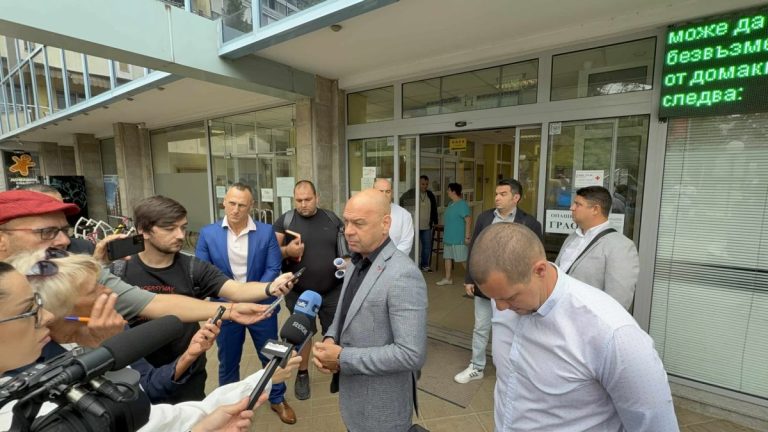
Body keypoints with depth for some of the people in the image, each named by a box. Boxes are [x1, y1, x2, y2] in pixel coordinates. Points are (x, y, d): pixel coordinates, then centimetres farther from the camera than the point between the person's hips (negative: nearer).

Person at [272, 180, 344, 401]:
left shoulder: (332, 218, 1)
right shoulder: (285, 221, -6)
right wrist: (287, 251, -25)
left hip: (333, 290, 1)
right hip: (299, 292, -1)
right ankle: (302, 374, 38)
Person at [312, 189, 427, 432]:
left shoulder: (403, 275, -27)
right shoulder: (358, 264, 2)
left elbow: (412, 354, -29)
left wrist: (343, 358, -24)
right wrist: (330, 339, -8)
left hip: (381, 408, -7)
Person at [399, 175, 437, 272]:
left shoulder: (430, 195, 9)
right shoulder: (411, 193, -6)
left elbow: (434, 209, 17)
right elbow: (401, 202, -2)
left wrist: (435, 222, 15)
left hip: (427, 227, 5)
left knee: (427, 246, 11)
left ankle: (425, 265, 26)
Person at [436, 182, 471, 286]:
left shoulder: (462, 204, -16)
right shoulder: (451, 204, 11)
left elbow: (468, 220, -20)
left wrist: (467, 236, -23)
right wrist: (445, 234, 20)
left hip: (458, 239, -9)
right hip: (448, 237, 9)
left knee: (463, 259, 0)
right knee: (448, 257, 11)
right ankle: (448, 278, 21)